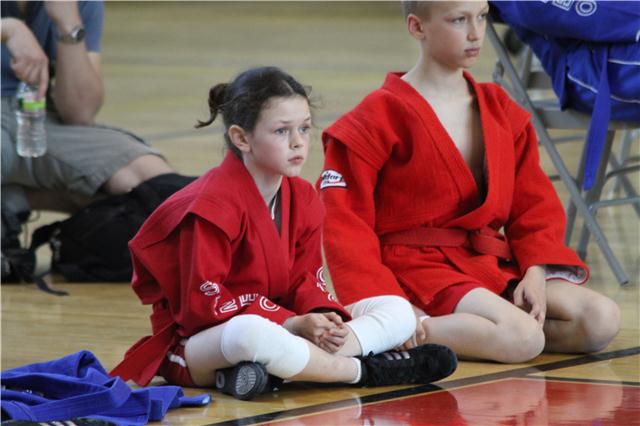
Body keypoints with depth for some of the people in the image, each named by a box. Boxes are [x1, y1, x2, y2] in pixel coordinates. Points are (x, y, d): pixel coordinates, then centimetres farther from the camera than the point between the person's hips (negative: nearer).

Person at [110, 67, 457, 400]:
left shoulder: (302, 198, 8)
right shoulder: (213, 206, -17)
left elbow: (305, 281, 9)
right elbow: (203, 303, -19)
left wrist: (323, 316, -16)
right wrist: (294, 323, -23)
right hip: (198, 344, -9)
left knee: (398, 312, -1)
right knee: (250, 335, -46)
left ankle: (272, 371, -27)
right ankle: (365, 370, -24)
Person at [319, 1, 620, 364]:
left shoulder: (499, 109, 15)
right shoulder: (383, 116, -5)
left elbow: (534, 202, 15)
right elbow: (345, 221, -8)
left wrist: (535, 272, -4)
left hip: (492, 266, 7)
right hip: (419, 269, -7)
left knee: (602, 319, -14)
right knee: (523, 338, -31)